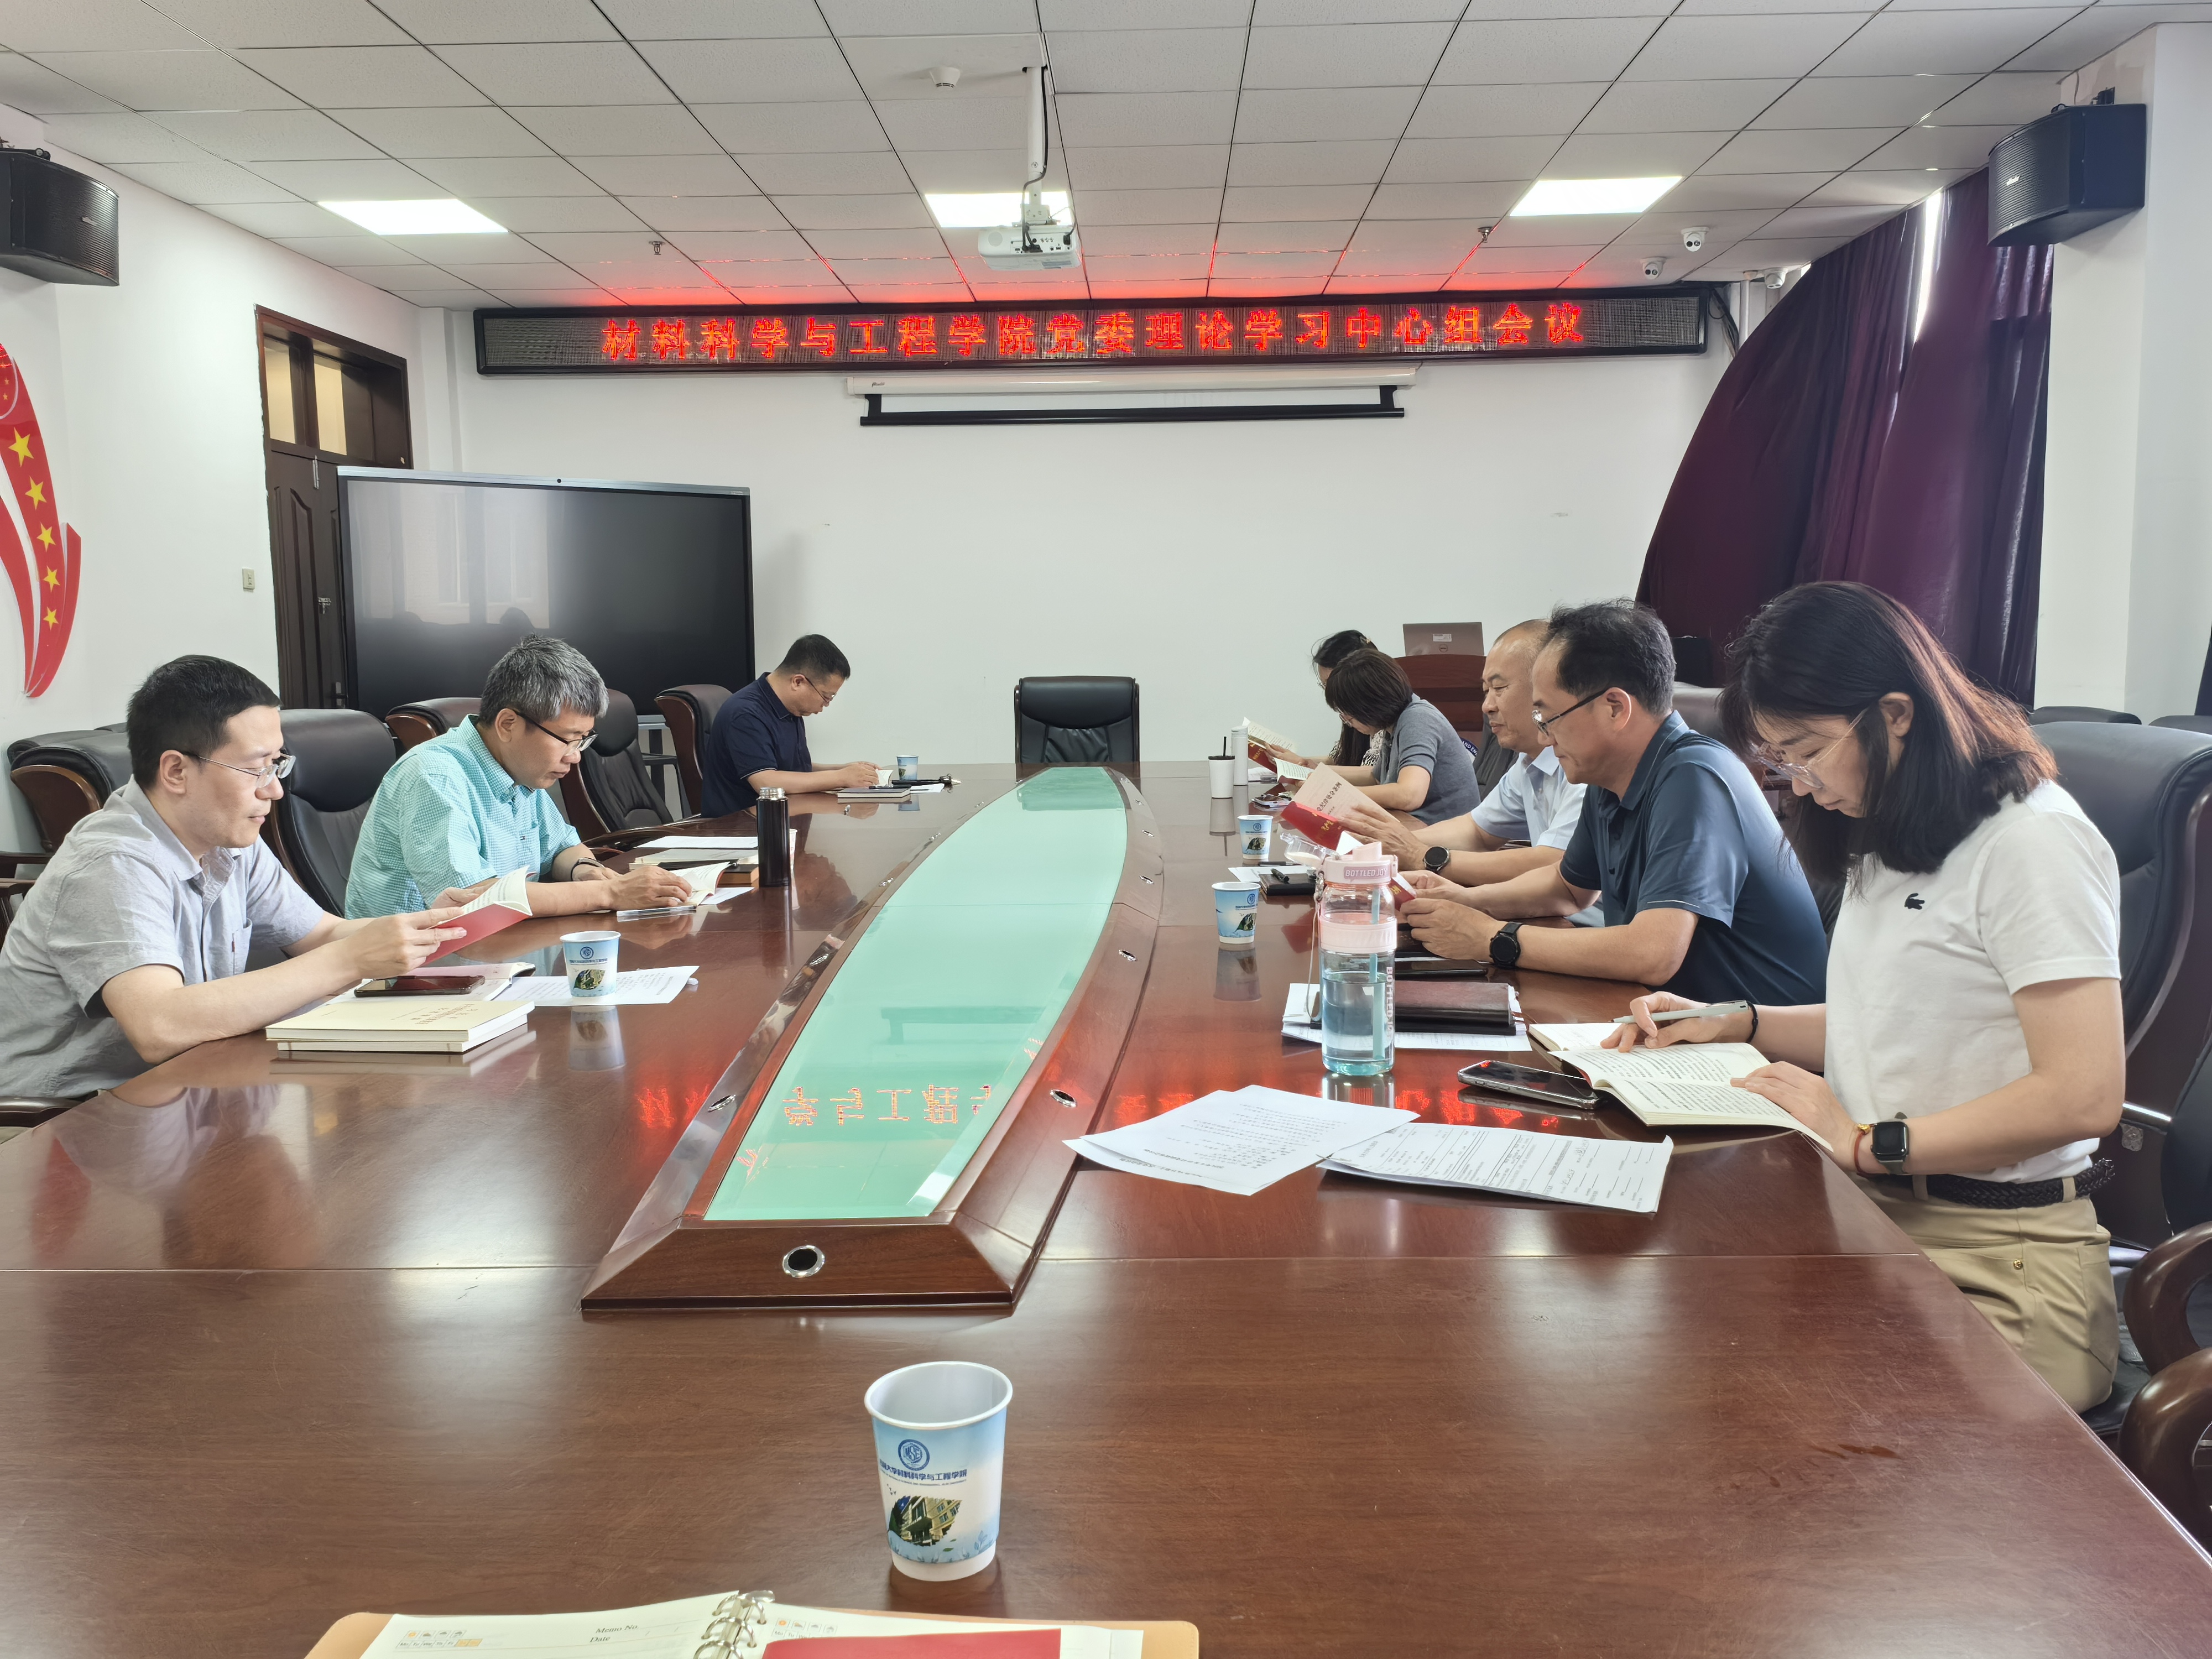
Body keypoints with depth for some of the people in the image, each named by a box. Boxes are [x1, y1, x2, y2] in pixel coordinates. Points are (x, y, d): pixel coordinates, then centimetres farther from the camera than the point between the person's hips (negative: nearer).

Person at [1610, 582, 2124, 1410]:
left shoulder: (2034, 840, -11)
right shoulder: (1892, 839, 18)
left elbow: (2083, 1094, -19)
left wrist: (1866, 1143, -16)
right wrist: (1734, 1025, 14)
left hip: (1997, 1266, -7)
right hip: (1875, 1217, 8)